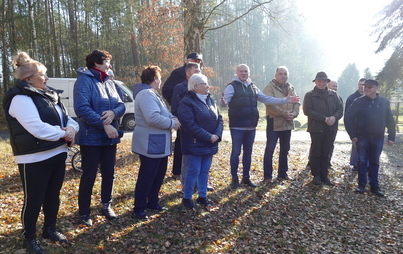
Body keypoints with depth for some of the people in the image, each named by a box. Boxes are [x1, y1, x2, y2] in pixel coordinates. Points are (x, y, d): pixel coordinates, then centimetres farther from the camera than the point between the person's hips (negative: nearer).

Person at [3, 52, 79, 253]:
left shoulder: (48, 95, 14)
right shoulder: (20, 99, -14)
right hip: (35, 159, -8)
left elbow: (66, 117, 14)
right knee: (33, 200, 7)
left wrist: (71, 128, -9)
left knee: (53, 195, 19)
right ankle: (29, 238, 27)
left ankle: (50, 229, 37)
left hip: (57, 154, 8)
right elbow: (38, 128, -26)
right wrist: (63, 133, -14)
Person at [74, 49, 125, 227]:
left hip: (110, 137, 7)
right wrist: (104, 125, -24)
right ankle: (84, 213, 19)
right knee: (89, 176, 3)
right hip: (91, 137, -7)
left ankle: (106, 205, 33)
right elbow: (81, 108, -22)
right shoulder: (84, 80, -11)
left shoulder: (109, 82, 12)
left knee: (109, 173, 15)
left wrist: (114, 113, -16)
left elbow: (121, 105, 7)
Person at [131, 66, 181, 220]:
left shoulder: (152, 94, 16)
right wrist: (172, 123, -18)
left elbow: (161, 113, 21)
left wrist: (172, 118, 1)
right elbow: (153, 118, -31)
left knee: (159, 174, 19)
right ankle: (138, 209, 12)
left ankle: (152, 202, 33)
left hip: (158, 144, 11)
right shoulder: (146, 94, -20)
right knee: (146, 177, -1)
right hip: (150, 144, -11)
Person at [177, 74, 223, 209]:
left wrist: (217, 135, -8)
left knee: (205, 171, 14)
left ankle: (202, 196, 28)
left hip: (210, 144, 7)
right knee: (194, 171, 1)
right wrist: (208, 137, -19)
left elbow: (219, 118, 10)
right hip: (195, 144, -7)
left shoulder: (210, 100, 12)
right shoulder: (187, 101, -12)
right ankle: (187, 198, 19)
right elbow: (190, 124, -21)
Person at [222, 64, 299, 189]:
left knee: (248, 152, 13)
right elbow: (225, 99, -19)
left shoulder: (253, 87, 13)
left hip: (251, 127, 6)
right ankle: (234, 179, 14)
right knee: (236, 152, 1)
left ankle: (246, 177, 26)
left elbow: (267, 99, 17)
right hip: (237, 126, -6)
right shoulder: (232, 86, -4)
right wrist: (223, 102, -44)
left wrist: (286, 100, 14)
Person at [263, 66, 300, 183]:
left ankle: (283, 174, 26)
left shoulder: (291, 88, 14)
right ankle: (267, 176, 5)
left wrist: (294, 113, -10)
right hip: (274, 123, -7)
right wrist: (285, 113, -20)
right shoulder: (270, 88, -7)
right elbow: (270, 105, -18)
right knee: (270, 150, -3)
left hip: (287, 124, 7)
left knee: (285, 150, 14)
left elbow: (296, 103, 10)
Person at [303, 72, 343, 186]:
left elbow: (340, 108, 6)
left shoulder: (333, 94, 11)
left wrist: (334, 117, -16)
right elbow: (307, 111, -11)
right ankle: (316, 175, 15)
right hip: (316, 128, -3)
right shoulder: (310, 95, -1)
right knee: (316, 153, 4)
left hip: (331, 129, 3)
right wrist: (324, 118, -17)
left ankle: (324, 175, 18)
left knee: (326, 153, 9)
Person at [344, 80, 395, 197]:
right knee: (362, 161, 5)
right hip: (362, 137, -2)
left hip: (378, 138, 2)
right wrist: (352, 135, -9)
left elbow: (390, 121, 6)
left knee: (374, 162, 9)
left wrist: (391, 137, 3)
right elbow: (348, 118, -6)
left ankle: (374, 186, 19)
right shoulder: (358, 102, -7)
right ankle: (361, 185, 16)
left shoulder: (385, 102, 2)